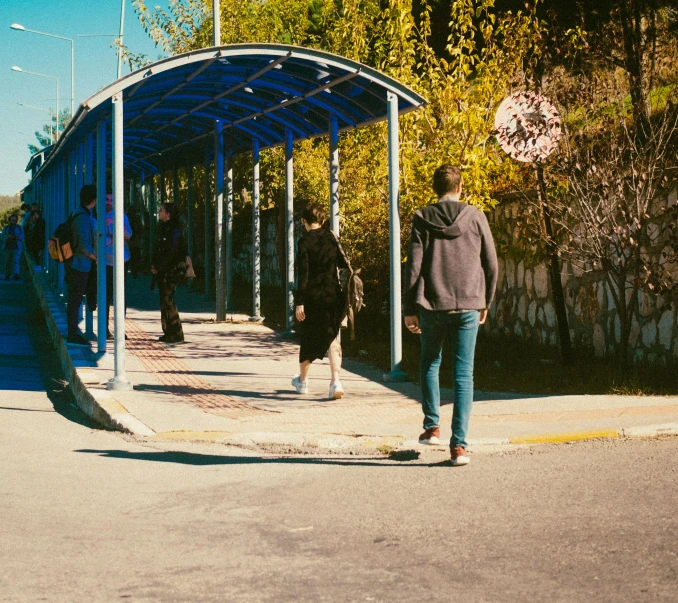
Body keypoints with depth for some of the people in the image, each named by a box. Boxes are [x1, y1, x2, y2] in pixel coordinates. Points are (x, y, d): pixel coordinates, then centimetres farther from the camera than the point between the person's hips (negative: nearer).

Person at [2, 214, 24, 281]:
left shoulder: (19, 227, 8)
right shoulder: (6, 228, 11)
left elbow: (22, 235, -1)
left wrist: (18, 237, -24)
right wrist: (8, 236, -20)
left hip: (17, 247, -2)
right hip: (8, 247, 2)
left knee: (16, 261, -15)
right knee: (7, 262, 4)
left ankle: (16, 275, -27)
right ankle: (7, 275, 15)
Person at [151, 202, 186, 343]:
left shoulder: (174, 230, -12)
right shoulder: (163, 228, 15)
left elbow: (171, 253, -18)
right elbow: (158, 250, 20)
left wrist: (159, 268, -14)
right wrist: (154, 265, 6)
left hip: (172, 271, -9)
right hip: (163, 272, 9)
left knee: (168, 300, -11)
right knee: (164, 300, 9)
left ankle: (177, 334, -8)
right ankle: (168, 332, 15)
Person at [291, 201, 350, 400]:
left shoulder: (305, 241, -8)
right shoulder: (331, 237, 2)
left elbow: (302, 273, -11)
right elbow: (343, 262, 8)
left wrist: (299, 302, -11)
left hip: (313, 296, -2)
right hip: (333, 294, 3)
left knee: (308, 338, 13)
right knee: (332, 338, 3)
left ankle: (302, 380, 31)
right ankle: (335, 381, -15)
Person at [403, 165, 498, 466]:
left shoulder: (422, 219, -1)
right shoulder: (475, 217, 2)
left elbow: (413, 266, -3)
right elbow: (491, 264, 6)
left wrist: (409, 309, 3)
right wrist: (485, 303, 18)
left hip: (432, 305, 0)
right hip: (468, 306, 0)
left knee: (430, 363, 22)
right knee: (463, 374, 2)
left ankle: (432, 426, 17)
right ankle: (458, 444, -3)